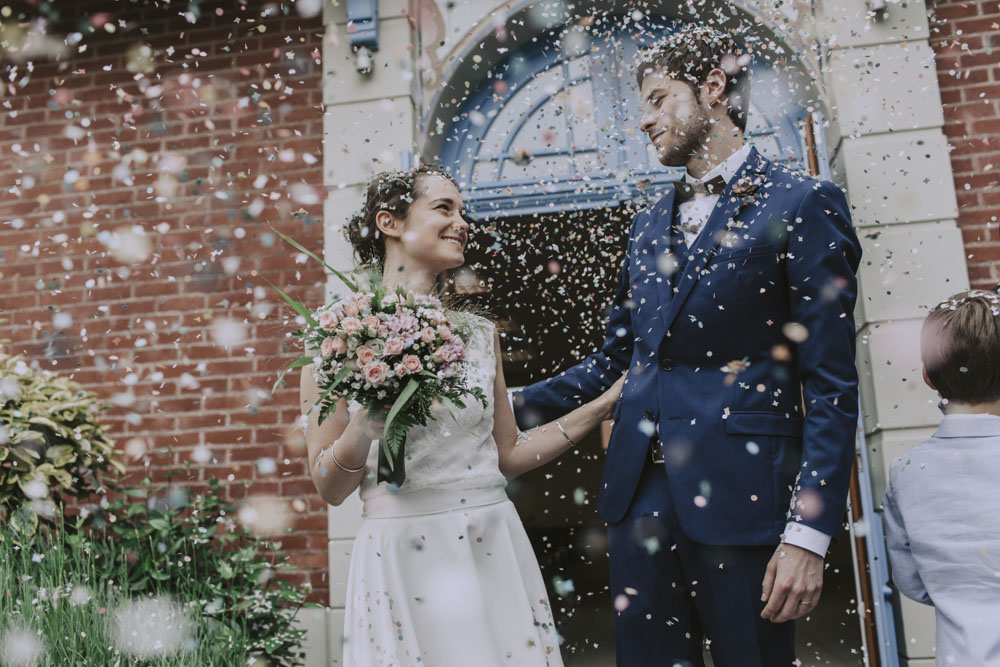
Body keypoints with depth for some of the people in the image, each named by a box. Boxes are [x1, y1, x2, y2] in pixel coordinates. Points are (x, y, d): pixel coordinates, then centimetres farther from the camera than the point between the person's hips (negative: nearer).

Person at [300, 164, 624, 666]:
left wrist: (604, 404, 9)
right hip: (404, 559, -4)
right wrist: (366, 424, -23)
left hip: (497, 553, 4)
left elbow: (507, 454, 12)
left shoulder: (478, 333, 7)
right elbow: (329, 488, -5)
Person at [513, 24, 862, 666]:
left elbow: (832, 386, -7)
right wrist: (506, 407, 10)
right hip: (641, 493, 6)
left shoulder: (801, 204, -2)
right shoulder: (649, 225, 17)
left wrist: (809, 534, -14)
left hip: (739, 496, -5)